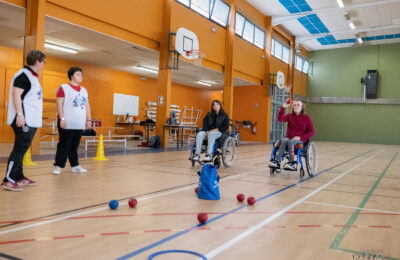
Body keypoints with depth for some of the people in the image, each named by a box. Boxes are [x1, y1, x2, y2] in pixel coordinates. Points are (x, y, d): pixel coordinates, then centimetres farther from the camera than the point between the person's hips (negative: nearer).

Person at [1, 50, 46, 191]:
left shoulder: (32, 76, 19)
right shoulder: (24, 74, -11)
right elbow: (16, 94, -20)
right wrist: (20, 114, -26)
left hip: (31, 121, 10)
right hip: (23, 120, -10)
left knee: (21, 149, 13)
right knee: (19, 149, -10)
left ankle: (19, 177, 21)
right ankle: (8, 180, -6)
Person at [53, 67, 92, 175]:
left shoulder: (84, 90, 18)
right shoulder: (64, 88, -2)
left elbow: (87, 106, 18)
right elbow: (59, 104, -8)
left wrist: (88, 120, 12)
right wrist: (62, 118, -14)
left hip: (79, 124, 6)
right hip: (67, 123, -5)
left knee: (74, 146, 10)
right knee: (64, 145, -3)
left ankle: (75, 165, 17)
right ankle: (58, 166, 4)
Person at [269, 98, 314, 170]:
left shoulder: (307, 118, 1)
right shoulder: (290, 116, 7)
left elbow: (311, 132, -3)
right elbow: (280, 119, -12)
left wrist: (300, 137, -16)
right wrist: (283, 107, -19)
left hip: (300, 139, -2)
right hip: (289, 137, 2)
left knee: (290, 142, -35)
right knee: (284, 141, -32)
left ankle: (292, 163, -35)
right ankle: (277, 161, -38)